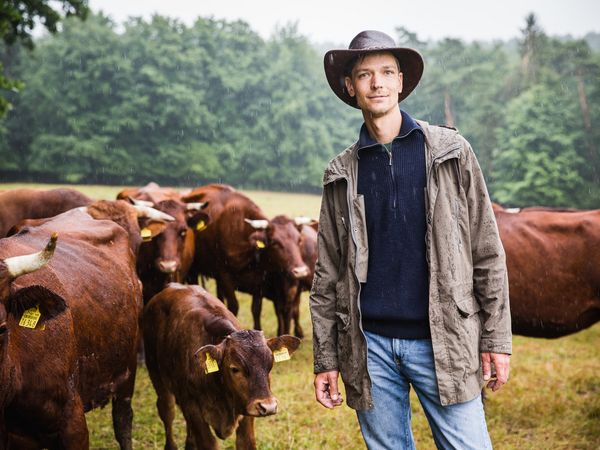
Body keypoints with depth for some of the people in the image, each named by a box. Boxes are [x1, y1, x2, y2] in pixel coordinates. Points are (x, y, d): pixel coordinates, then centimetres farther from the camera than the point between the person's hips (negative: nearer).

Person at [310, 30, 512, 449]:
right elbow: (328, 273, 9)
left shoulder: (450, 151, 4)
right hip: (369, 345, 2)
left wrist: (496, 339, -3)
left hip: (442, 340, -2)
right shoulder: (342, 174, 8)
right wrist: (325, 359, 5)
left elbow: (487, 251, 2)